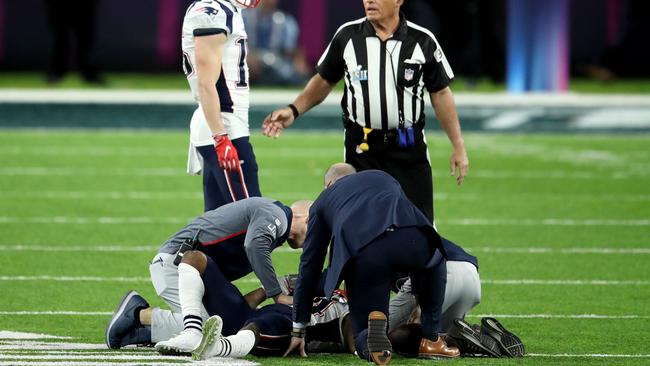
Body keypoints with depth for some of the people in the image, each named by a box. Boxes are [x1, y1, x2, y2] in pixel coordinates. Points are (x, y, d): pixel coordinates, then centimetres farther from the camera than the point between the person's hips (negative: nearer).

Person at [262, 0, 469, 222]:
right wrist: (294, 111, -1)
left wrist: (458, 146, 3)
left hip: (409, 149, -1)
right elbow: (324, 81, 13)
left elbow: (441, 94, 6)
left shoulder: (422, 41, 0)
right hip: (362, 149, 1)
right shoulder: (347, 35, 3)